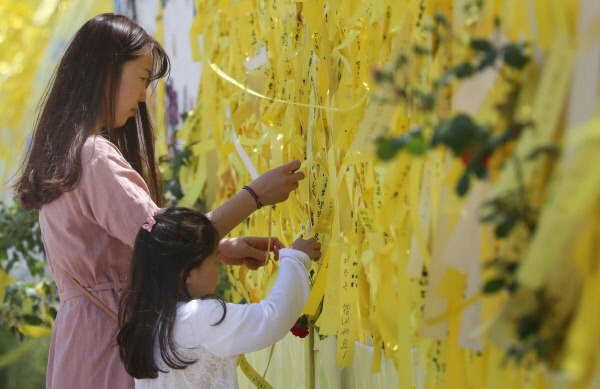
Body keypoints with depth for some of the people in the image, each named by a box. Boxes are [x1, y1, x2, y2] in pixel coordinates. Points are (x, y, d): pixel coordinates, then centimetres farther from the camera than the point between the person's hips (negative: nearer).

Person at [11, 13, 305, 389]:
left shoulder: (65, 152, 14)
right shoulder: (94, 156, -17)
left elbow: (130, 245, 14)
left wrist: (225, 249, 8)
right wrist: (255, 195, -16)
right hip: (106, 333, -10)